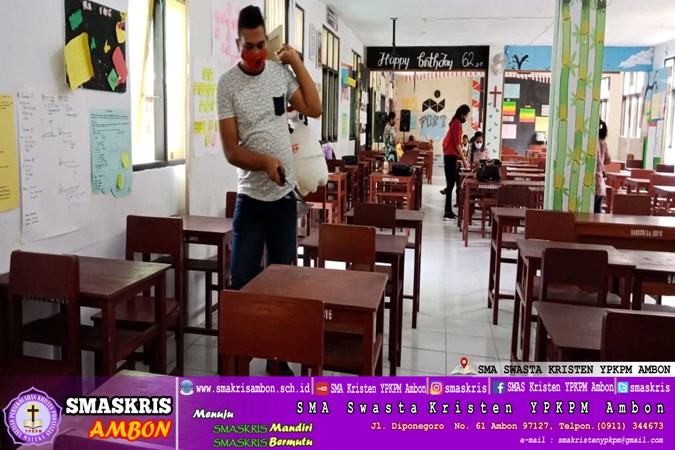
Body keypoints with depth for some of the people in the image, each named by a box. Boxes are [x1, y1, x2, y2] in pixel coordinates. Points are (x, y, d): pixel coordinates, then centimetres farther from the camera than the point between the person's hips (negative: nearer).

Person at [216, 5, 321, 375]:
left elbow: (315, 109, -2)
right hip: (250, 198, -3)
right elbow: (231, 151, -10)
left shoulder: (281, 73, 5)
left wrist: (297, 62, -3)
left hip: (285, 195, 4)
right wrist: (265, 161, -26)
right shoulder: (228, 84, -7)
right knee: (241, 283, 1)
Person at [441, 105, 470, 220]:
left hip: (449, 155, 10)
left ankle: (449, 211, 13)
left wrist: (461, 156, 22)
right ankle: (447, 212, -12)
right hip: (451, 156, -10)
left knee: (450, 183, 10)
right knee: (451, 183, -11)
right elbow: (457, 143, -17)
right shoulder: (457, 123, -12)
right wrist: (464, 160, -15)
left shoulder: (455, 122, 18)